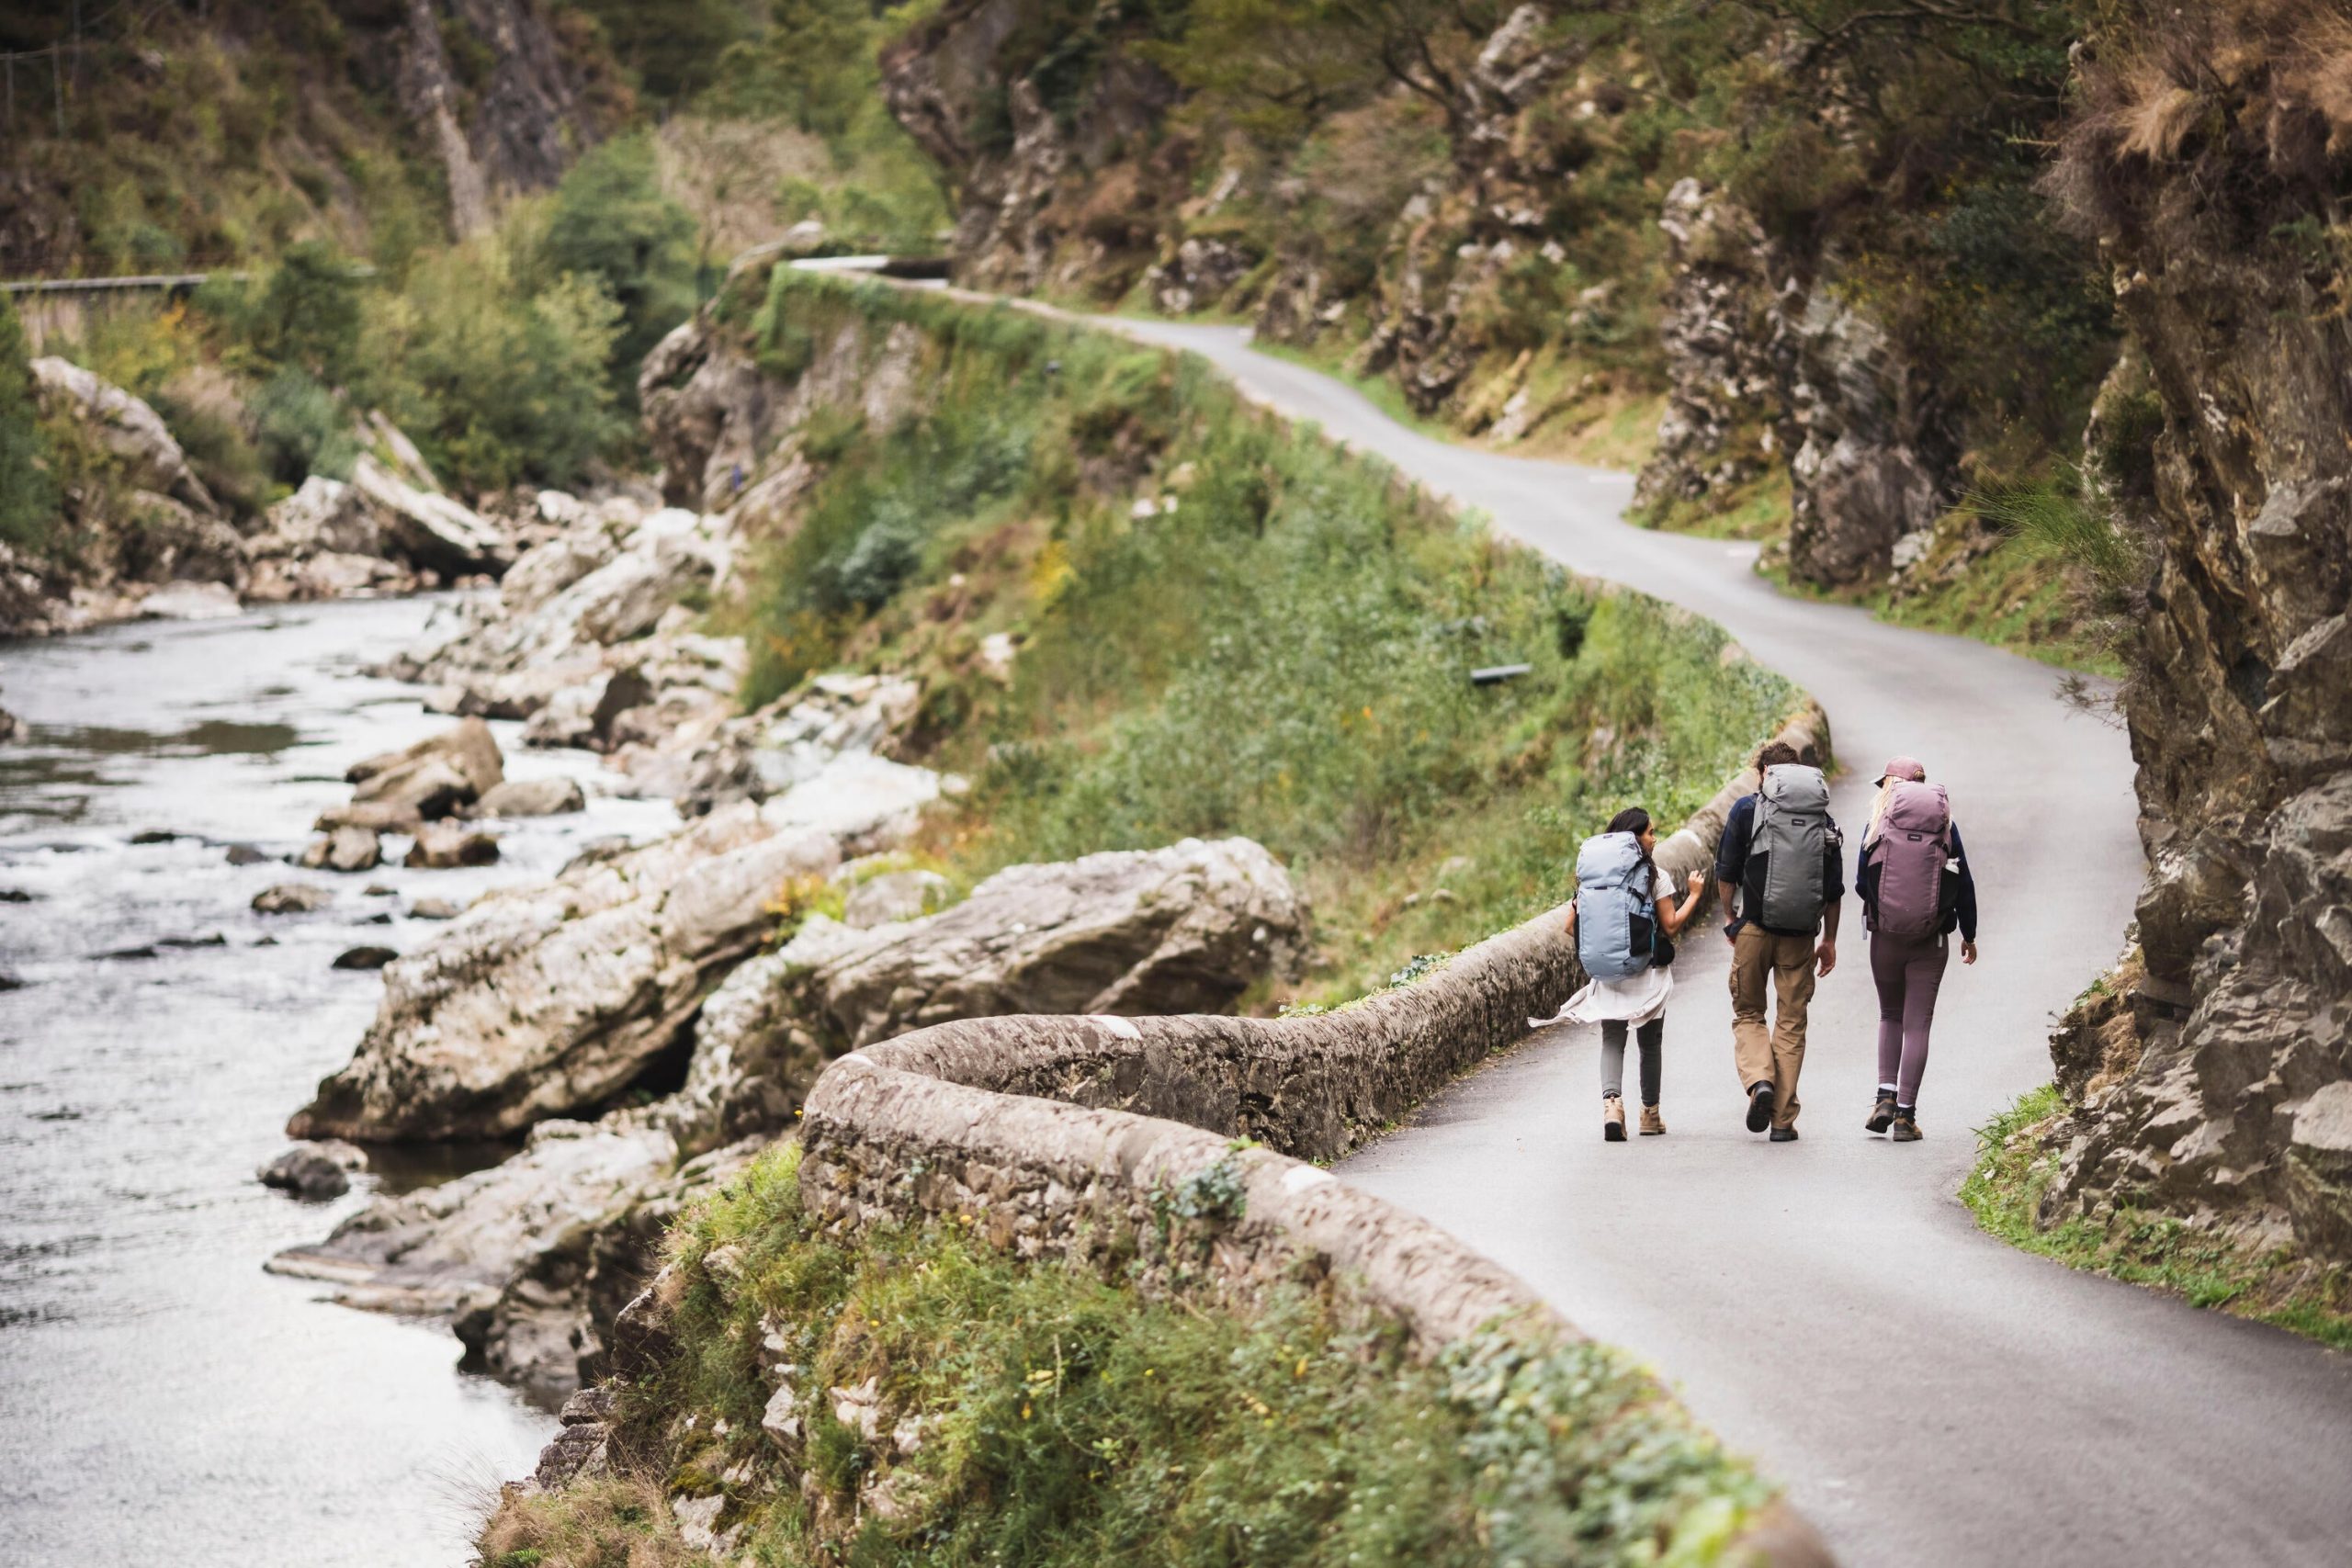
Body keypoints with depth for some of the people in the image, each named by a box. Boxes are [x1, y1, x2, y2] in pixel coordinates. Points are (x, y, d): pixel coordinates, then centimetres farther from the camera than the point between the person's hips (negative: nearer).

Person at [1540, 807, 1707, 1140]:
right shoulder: (1653, 876, -8)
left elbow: (1571, 926, 2)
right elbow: (1671, 926, -9)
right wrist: (1694, 894, 2)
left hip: (1606, 973, 2)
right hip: (1646, 975, -2)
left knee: (1612, 1040, 5)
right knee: (1651, 1042, 13)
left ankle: (1611, 1101, -21)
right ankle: (1650, 1115, 21)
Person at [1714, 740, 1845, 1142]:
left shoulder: (1747, 810, 0)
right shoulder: (1823, 821, 9)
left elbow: (1726, 872, 0)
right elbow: (1834, 888, 8)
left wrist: (1730, 917, 13)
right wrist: (1829, 940, 15)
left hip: (1755, 928, -2)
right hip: (1800, 936, 2)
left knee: (1747, 1014, 12)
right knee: (1791, 1022, 8)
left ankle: (1759, 1080, -16)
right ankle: (1783, 1119, 4)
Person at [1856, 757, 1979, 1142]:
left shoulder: (1878, 823, -1)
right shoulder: (1945, 824, 3)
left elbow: (1861, 882, -1)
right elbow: (1965, 885, 4)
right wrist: (1969, 935, 15)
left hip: (1886, 935, 0)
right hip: (1932, 940, 0)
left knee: (1890, 1015, 18)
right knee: (1917, 1023, 4)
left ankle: (1886, 1096, 2)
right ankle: (1905, 1114, 0)